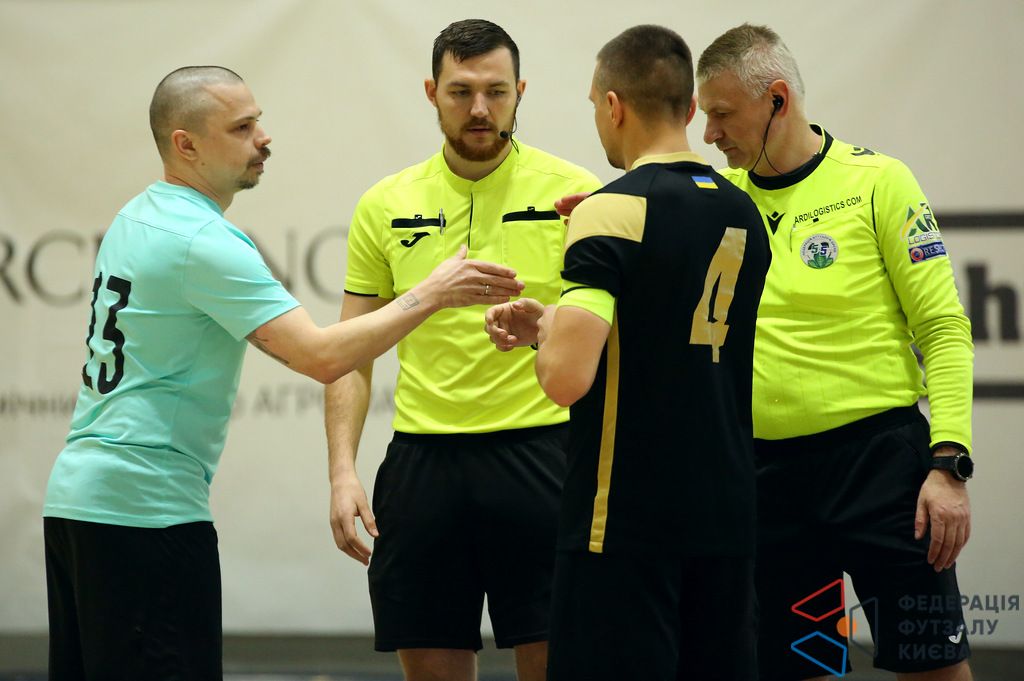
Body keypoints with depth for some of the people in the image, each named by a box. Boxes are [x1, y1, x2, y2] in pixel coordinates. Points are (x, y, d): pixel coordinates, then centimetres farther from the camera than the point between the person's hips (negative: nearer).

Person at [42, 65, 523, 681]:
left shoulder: (136, 217, 14)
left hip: (73, 491, 10)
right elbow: (321, 356, -22)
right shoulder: (204, 242, -16)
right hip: (146, 506, -10)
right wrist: (430, 295, -15)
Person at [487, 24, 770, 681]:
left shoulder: (613, 211, -12)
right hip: (728, 517, 7)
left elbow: (568, 378, -21)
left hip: (625, 523, -7)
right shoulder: (744, 215, 10)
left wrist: (544, 332, 0)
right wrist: (548, 321, 21)